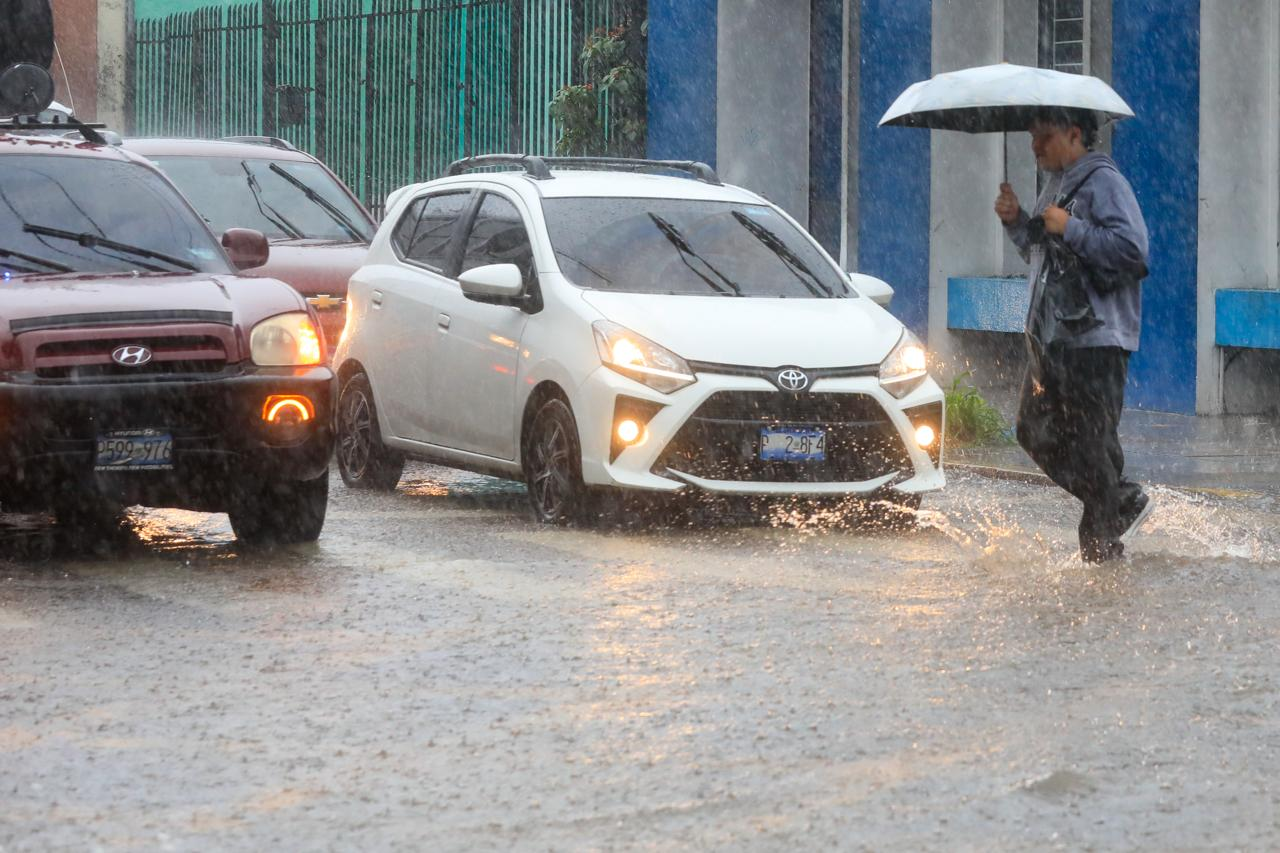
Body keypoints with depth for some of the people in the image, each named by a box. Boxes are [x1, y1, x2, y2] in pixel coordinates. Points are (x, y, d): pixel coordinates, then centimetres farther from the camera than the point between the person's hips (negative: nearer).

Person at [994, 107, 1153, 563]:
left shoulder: (1103, 182, -11)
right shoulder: (1056, 184, 18)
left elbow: (1132, 248, -22)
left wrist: (1071, 229, -19)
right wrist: (1017, 221, 11)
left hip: (1094, 338, -10)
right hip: (1051, 336, 10)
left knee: (1091, 444, -6)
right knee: (1037, 432, 10)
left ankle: (1101, 549, 3)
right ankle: (1125, 501, 21)